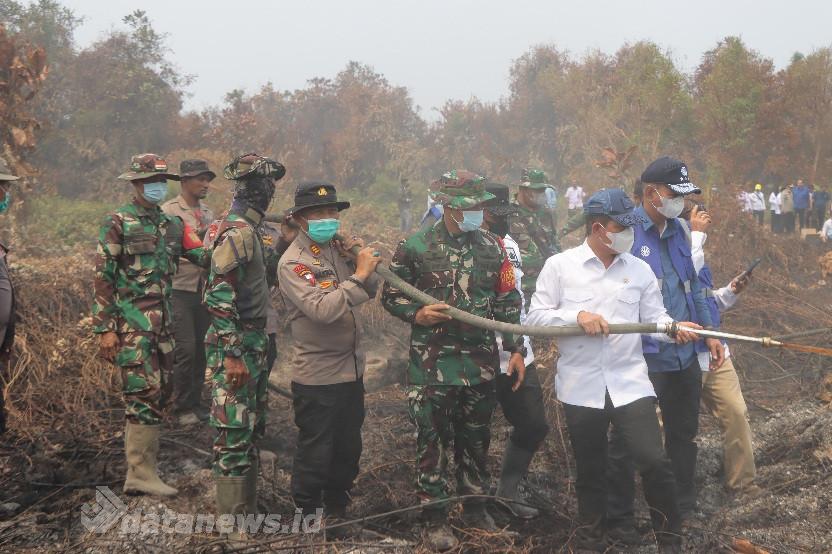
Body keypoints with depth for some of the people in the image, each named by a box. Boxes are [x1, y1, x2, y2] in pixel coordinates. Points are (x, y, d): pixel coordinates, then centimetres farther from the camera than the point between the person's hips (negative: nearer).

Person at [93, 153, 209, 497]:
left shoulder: (171, 224, 13)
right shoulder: (118, 224, -7)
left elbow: (204, 257, 7)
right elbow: (102, 278, -10)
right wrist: (104, 329, -14)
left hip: (163, 321, 7)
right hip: (132, 323, -7)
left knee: (161, 390, 12)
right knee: (146, 394, -10)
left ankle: (137, 450, 26)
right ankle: (141, 474, -6)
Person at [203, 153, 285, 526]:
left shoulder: (250, 229, 12)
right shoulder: (236, 232, -18)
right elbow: (220, 296, -23)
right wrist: (232, 355, -24)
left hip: (253, 342, 10)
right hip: (235, 345, -10)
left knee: (251, 426, 17)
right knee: (234, 433, -5)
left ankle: (246, 506, 29)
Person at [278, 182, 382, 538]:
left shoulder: (338, 248, 5)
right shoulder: (293, 262, -17)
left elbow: (369, 292, 12)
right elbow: (322, 310, -29)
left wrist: (365, 261, -5)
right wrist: (359, 274, -25)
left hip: (351, 369, 7)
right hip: (317, 377, -7)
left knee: (348, 448, 18)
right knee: (315, 454, 6)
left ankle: (336, 512, 35)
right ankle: (307, 517, 23)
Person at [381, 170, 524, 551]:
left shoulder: (492, 247, 5)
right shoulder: (415, 247, -5)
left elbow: (509, 302, 11)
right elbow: (391, 296, 3)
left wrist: (516, 349, 8)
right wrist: (417, 313, -16)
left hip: (481, 363, 4)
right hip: (432, 364, -3)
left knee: (476, 439, 15)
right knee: (432, 441, 2)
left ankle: (475, 508, 30)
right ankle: (435, 517, 14)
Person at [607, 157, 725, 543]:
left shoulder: (679, 229, 9)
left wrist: (708, 332, 15)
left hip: (685, 355, 7)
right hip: (640, 358, -7)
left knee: (684, 436, 19)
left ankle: (684, 509, 35)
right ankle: (619, 517, 19)